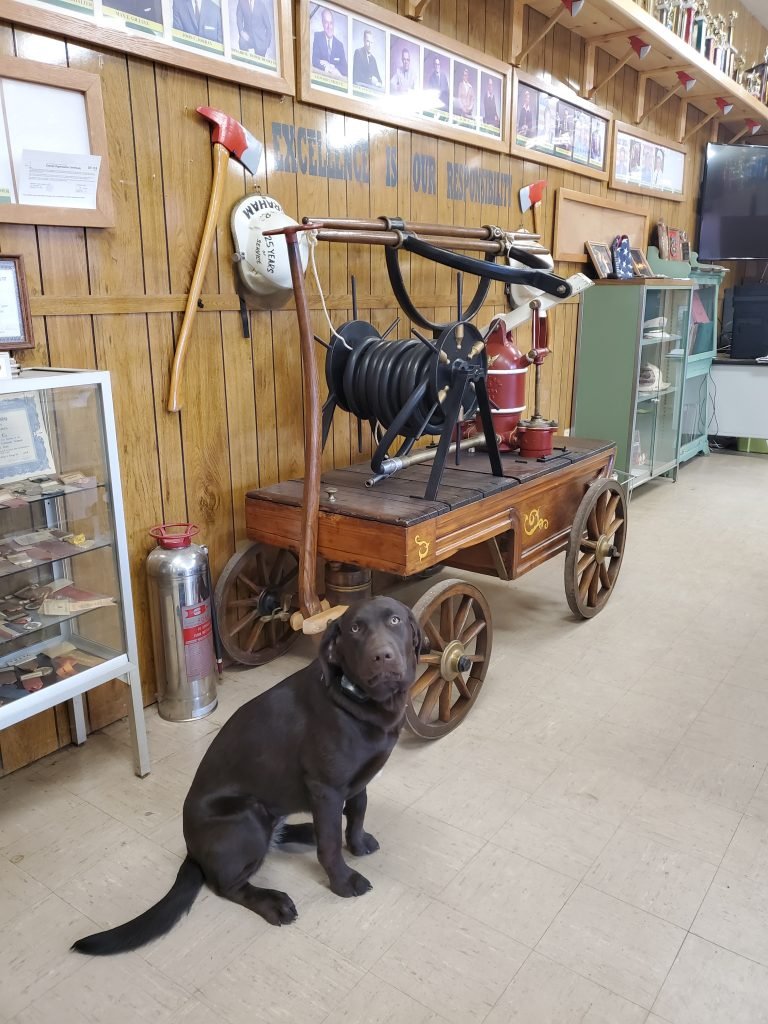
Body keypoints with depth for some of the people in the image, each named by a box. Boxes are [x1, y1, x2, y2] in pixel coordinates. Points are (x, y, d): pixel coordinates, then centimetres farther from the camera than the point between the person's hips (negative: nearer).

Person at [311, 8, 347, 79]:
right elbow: (314, 60, -4)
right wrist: (326, 67, -19)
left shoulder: (340, 44, 14)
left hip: (337, 78, 3)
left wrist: (332, 67, -12)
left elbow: (344, 69, 4)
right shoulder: (317, 36, 7)